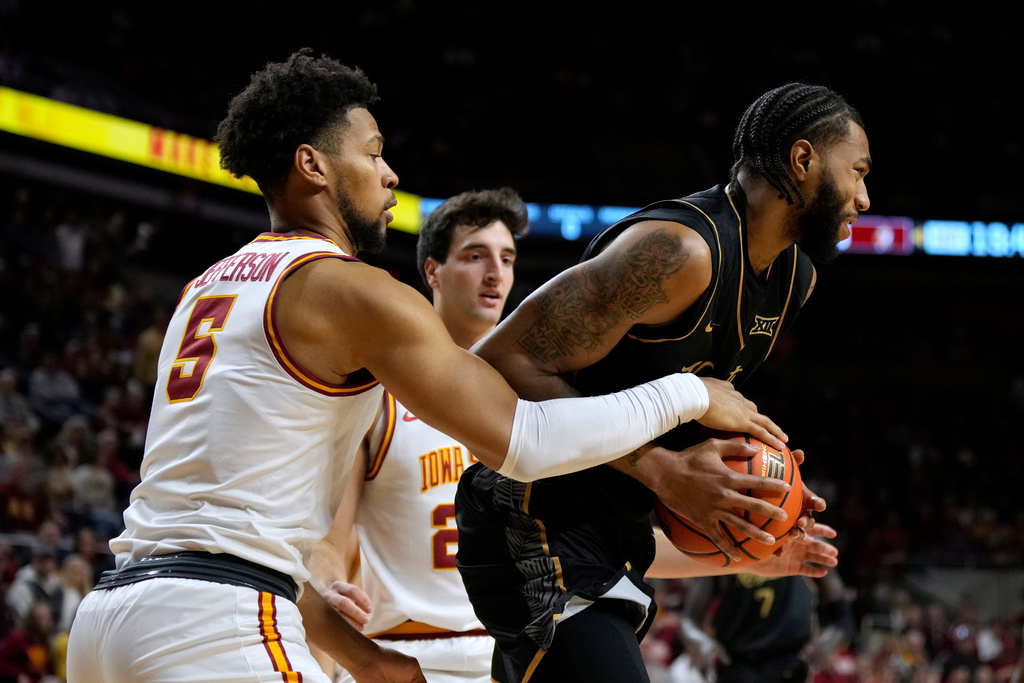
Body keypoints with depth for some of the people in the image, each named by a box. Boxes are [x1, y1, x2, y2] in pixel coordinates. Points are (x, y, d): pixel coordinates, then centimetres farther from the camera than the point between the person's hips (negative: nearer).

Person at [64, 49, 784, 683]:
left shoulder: (207, 290, 23)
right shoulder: (354, 290, -4)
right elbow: (524, 443, -9)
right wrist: (689, 395, 4)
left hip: (112, 608, 9)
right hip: (216, 622, -9)